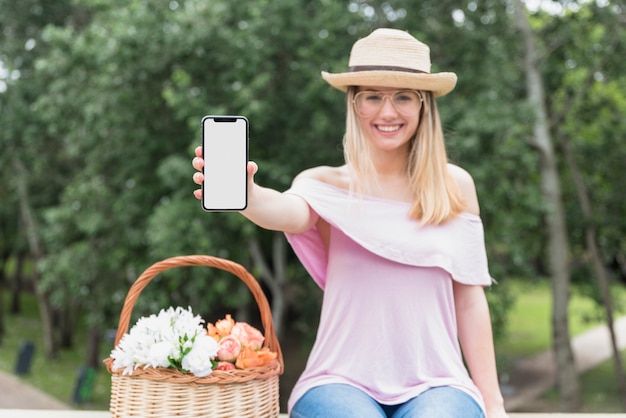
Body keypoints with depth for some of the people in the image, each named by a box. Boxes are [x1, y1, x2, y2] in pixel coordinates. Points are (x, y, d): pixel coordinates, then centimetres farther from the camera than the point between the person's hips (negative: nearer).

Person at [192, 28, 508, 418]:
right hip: (341, 383, -1)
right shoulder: (327, 184, 1)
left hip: (436, 385, 2)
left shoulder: (454, 186, 7)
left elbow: (469, 300, 10)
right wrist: (243, 193, -45)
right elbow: (290, 213, -22)